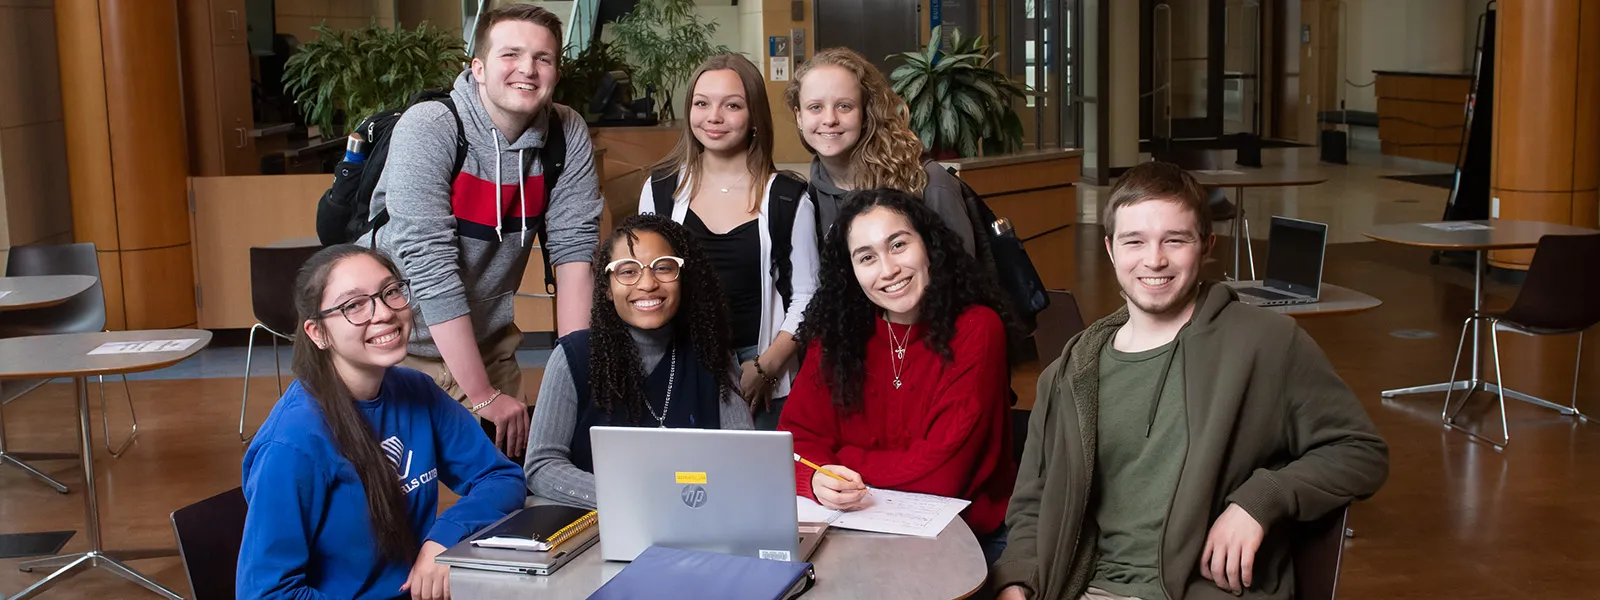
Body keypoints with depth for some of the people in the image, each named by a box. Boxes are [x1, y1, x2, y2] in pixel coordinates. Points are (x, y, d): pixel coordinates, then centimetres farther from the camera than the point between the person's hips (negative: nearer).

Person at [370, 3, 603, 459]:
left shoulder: (567, 134, -6)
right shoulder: (428, 130, -20)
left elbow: (574, 248, -7)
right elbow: (429, 266, -25)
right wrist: (483, 396, -25)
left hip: (489, 343, 4)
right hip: (407, 345, -4)